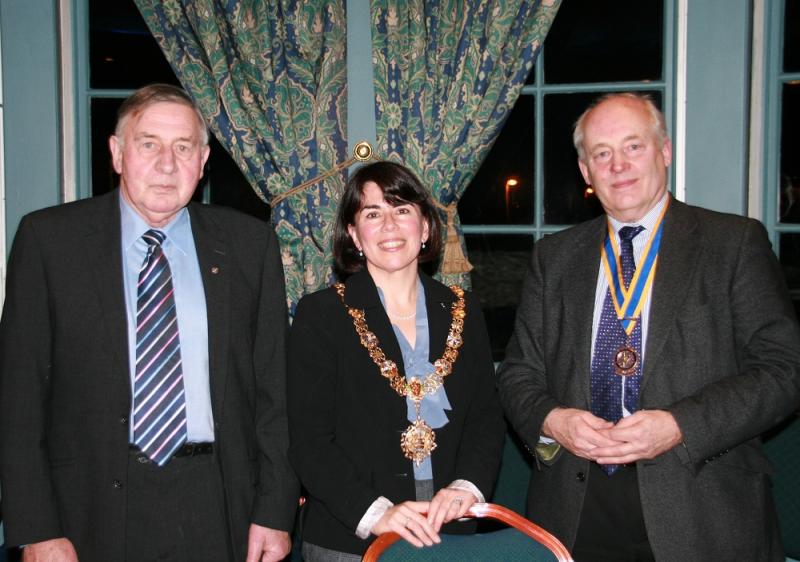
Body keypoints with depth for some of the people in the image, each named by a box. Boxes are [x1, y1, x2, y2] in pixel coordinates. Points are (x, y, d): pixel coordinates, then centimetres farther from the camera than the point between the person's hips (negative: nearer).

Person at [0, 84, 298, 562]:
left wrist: (274, 510, -1)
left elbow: (274, 385, 2)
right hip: (96, 512, -1)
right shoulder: (48, 238, -2)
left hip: (220, 506, 2)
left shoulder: (249, 243, 1)